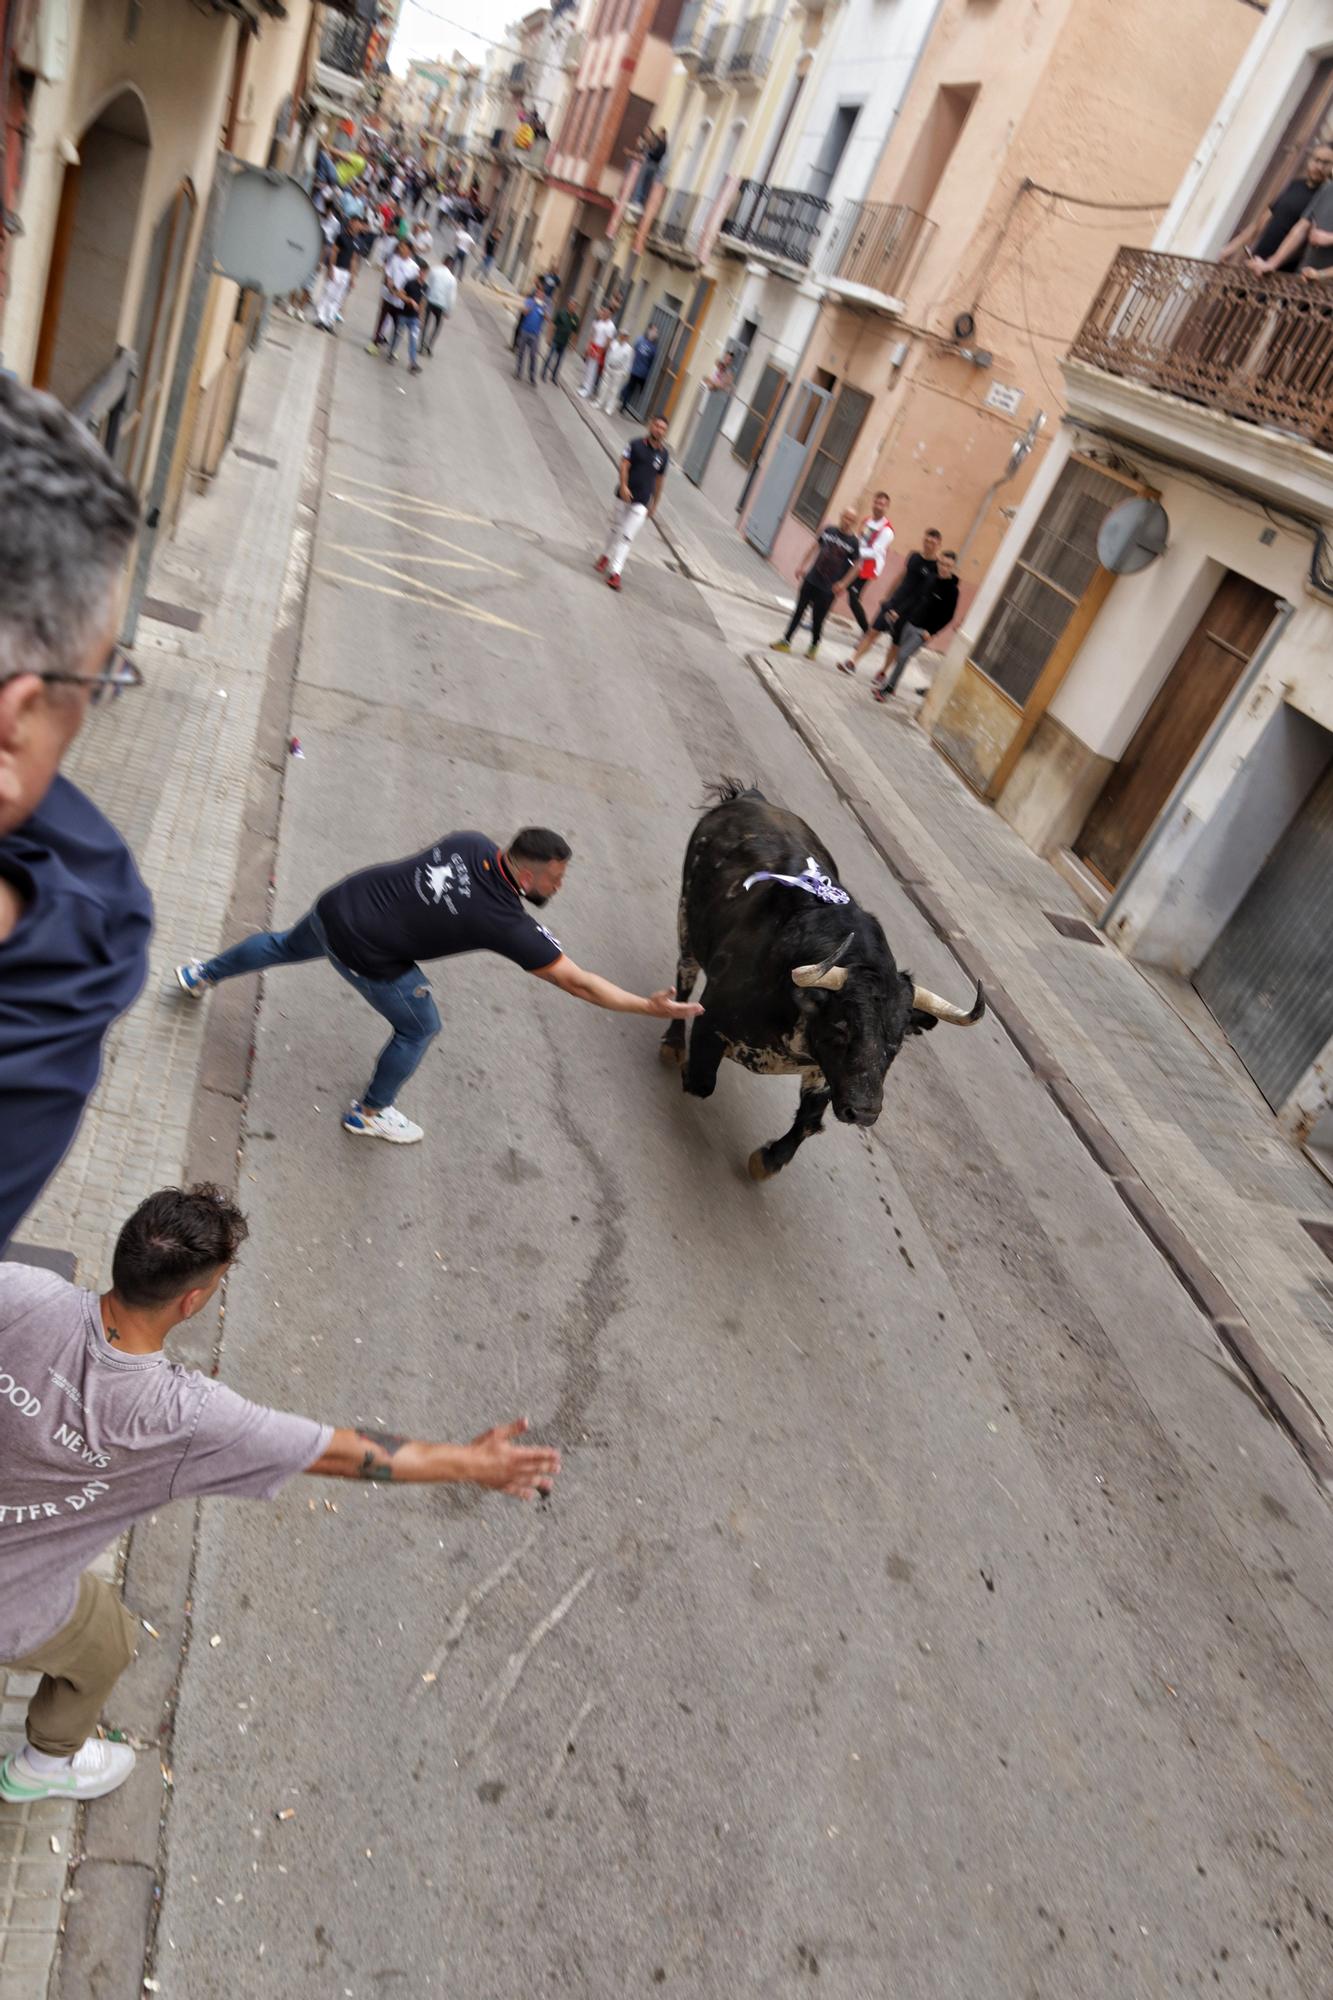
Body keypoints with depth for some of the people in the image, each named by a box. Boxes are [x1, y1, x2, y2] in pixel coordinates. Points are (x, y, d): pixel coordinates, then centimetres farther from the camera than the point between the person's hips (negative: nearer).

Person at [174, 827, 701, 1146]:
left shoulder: (472, 843, -11)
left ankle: (202, 973, 60)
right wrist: (650, 1007, -21)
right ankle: (370, 1112, 36)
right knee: (419, 1028, 15)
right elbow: (576, 982, -24)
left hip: (336, 903, 7)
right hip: (364, 955, -7)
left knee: (289, 944, 36)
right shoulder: (506, 925, -26)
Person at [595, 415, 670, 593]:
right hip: (624, 495, 0)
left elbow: (660, 479, 10)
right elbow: (624, 465, -12)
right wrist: (623, 485, -27)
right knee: (614, 529, 14)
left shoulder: (664, 454, 4)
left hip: (641, 503, 0)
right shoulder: (635, 444, -4)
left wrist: (654, 504, 14)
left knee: (626, 536, -6)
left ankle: (615, 571, -8)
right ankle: (606, 556, 39)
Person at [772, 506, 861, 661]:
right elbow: (814, 547, 12)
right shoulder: (829, 530, 0)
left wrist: (843, 583, -13)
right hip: (811, 580, 3)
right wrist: (803, 566, 11)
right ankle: (786, 641, 19)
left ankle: (814, 646, 25)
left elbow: (856, 565, -6)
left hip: (828, 589, -3)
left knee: (818, 619, 3)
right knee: (799, 611, 9)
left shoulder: (854, 542, -10)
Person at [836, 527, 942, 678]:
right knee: (873, 631, -1)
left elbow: (925, 594, -16)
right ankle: (852, 663, 1)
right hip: (894, 602, 4)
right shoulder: (914, 556, 3)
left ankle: (883, 672, 24)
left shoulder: (937, 567, -14)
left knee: (895, 643, 8)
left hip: (909, 611, -4)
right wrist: (888, 597, 20)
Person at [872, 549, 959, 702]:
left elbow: (949, 616, -11)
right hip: (910, 623, 6)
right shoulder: (932, 579, 2)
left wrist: (932, 633, -15)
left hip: (923, 631, -6)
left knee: (903, 656, -14)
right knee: (901, 655, 14)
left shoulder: (952, 590, -13)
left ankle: (886, 689, -5)